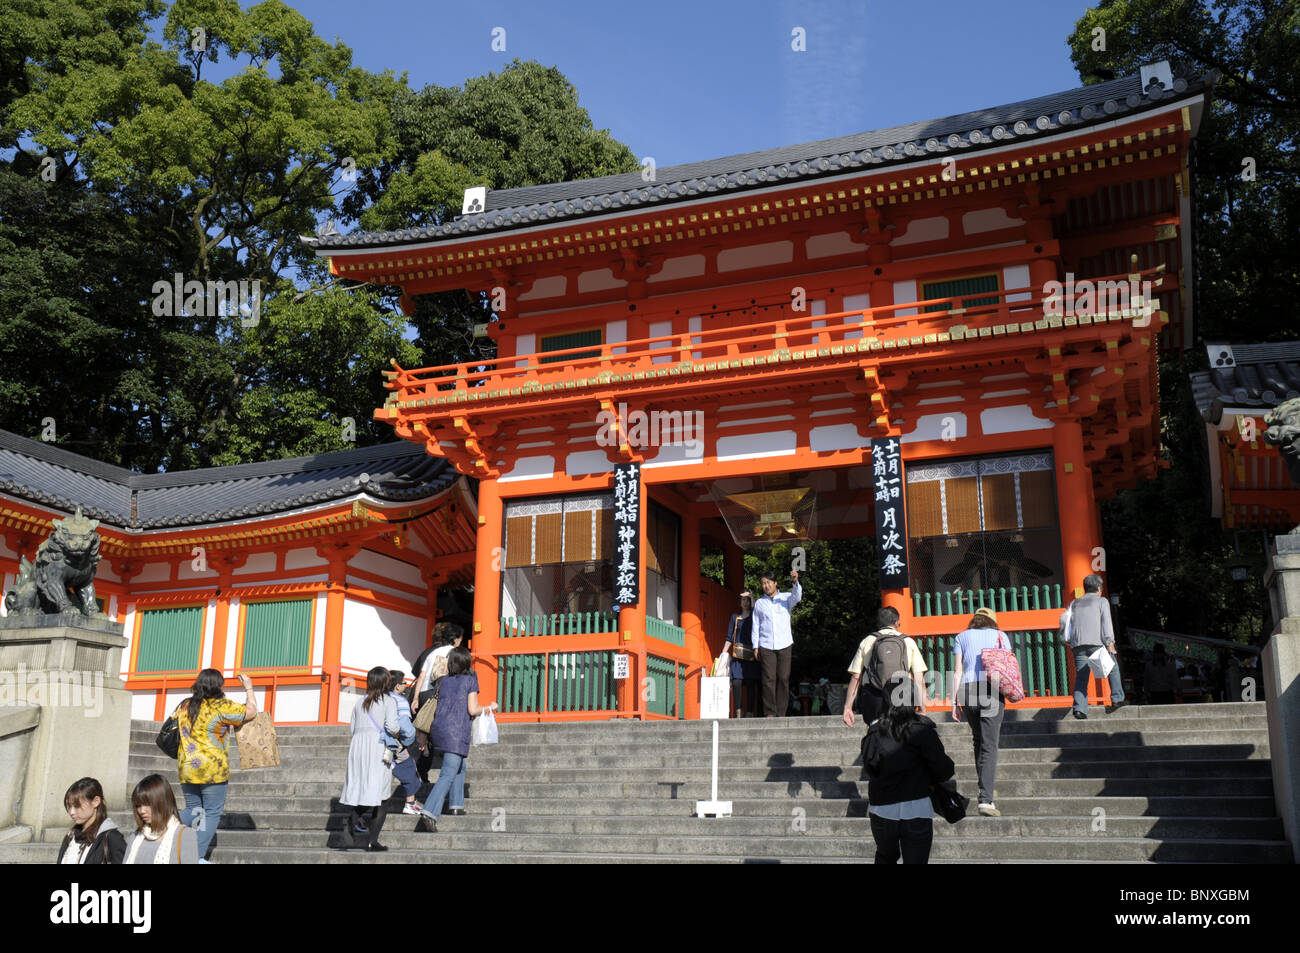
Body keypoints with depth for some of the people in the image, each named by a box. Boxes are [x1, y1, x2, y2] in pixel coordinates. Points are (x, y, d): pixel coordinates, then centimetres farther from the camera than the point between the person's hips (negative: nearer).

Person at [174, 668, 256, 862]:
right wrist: (249, 688, 10)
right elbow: (251, 712, -2)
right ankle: (198, 857, 1)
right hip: (213, 771, -6)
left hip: (186, 770, 6)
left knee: (193, 810, 19)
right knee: (211, 814, 4)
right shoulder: (221, 706, -11)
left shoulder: (184, 706, 8)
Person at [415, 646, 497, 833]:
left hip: (439, 728, 7)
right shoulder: (470, 679, -4)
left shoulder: (444, 681, 13)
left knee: (460, 766, 25)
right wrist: (489, 707, 9)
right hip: (457, 732, -7)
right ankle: (428, 813, -20)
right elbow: (472, 710, -8)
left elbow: (439, 705, 15)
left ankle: (457, 804, 25)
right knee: (448, 775, -8)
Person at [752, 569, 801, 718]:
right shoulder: (759, 603, 11)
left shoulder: (786, 598, 8)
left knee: (784, 678, 0)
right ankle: (770, 712, -1)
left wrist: (795, 581, -33)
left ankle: (781, 712, 7)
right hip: (766, 646, 0)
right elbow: (756, 626, 11)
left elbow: (797, 596, -14)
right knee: (769, 679, -5)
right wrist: (755, 646, 5)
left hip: (784, 645, 0)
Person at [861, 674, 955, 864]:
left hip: (881, 812, 3)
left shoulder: (875, 729, 2)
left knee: (885, 857, 27)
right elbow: (943, 769, -7)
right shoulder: (922, 729, -9)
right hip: (916, 812, -3)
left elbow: (870, 767, 2)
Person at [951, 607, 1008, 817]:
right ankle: (986, 799, -13)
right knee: (989, 746, -4)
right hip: (992, 691, -2)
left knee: (978, 740, 19)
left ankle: (985, 790, 23)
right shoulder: (1000, 636, 14)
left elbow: (957, 671, 7)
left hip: (967, 690, 2)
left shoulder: (962, 637, 15)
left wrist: (955, 701, 5)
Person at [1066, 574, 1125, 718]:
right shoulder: (1101, 601, 11)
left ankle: (1079, 709, -10)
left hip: (1077, 645, 4)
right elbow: (1106, 622, -1)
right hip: (1096, 643, -4)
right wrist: (1110, 642, -8)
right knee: (1113, 669, 16)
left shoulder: (1074, 603, 24)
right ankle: (1117, 699, 13)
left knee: (1081, 676, 1)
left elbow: (1068, 623, 18)